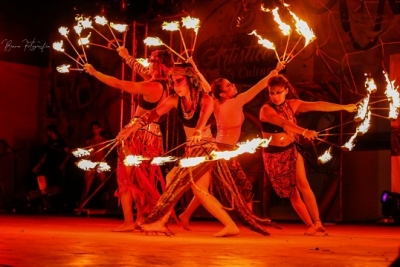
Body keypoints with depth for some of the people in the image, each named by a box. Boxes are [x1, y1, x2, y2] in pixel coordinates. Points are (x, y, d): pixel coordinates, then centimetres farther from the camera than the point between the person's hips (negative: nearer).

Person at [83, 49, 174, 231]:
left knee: (127, 178, -1)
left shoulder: (152, 87, -19)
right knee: (142, 179, 16)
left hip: (140, 133, -8)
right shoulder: (163, 86, 5)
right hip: (153, 134, 8)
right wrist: (129, 59, 37)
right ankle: (141, 218, 19)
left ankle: (129, 221, -4)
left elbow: (118, 84, -17)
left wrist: (94, 72, -7)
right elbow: (144, 73, 27)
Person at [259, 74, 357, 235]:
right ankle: (310, 225, 6)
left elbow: (318, 106, 0)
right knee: (291, 192, 1)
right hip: (274, 155, -2)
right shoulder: (266, 109, -15)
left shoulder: (292, 105, 0)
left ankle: (317, 222, -14)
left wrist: (344, 107, 1)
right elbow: (283, 123, -32)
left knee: (302, 184, -14)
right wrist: (304, 132, -46)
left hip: (292, 150, 3)